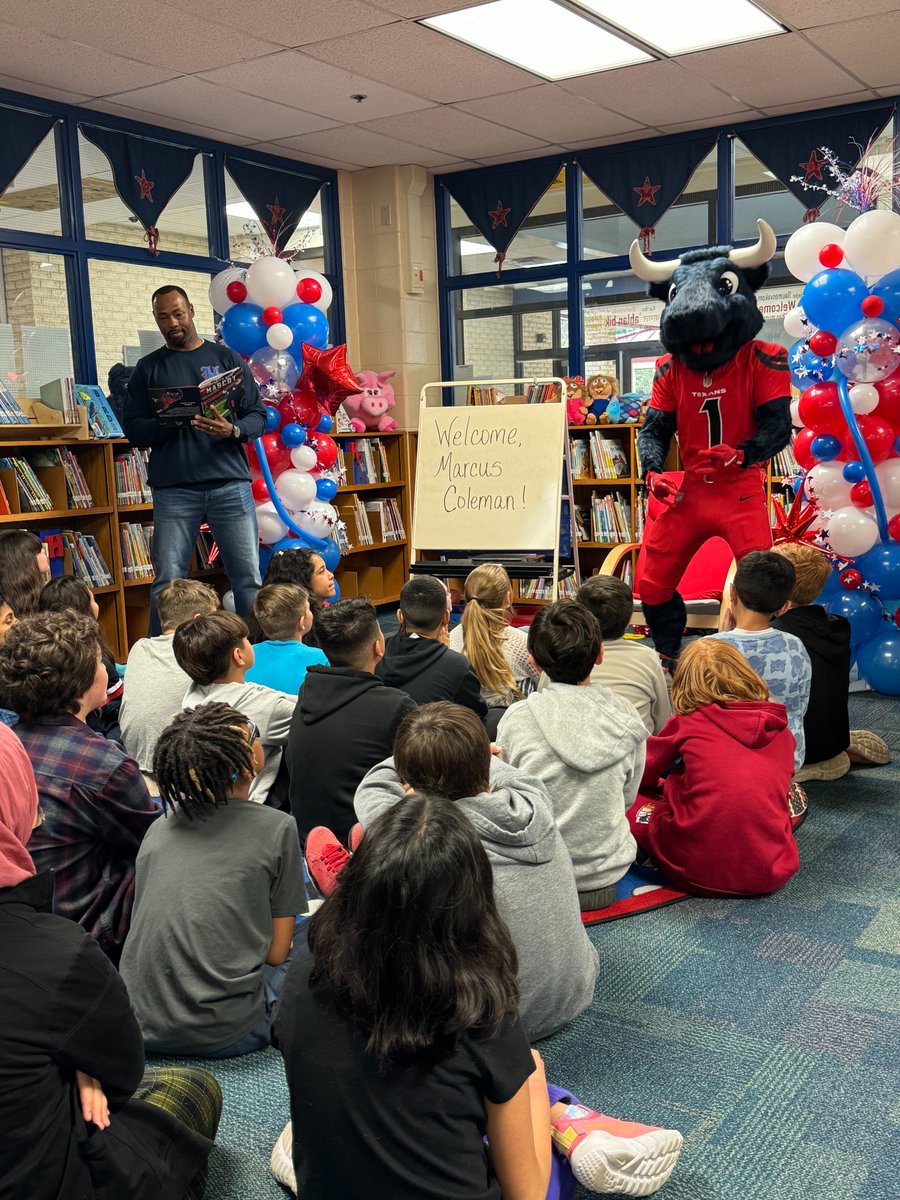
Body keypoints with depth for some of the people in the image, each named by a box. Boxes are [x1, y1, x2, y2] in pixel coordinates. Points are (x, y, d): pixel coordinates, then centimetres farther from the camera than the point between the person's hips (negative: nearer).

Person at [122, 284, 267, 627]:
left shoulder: (227, 358, 12)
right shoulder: (148, 368, 13)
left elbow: (258, 416, 8)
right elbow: (133, 430, 7)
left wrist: (232, 430, -13)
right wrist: (168, 423, -13)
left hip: (230, 485, 0)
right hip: (174, 489, 0)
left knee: (248, 578, -2)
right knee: (167, 584, -1)